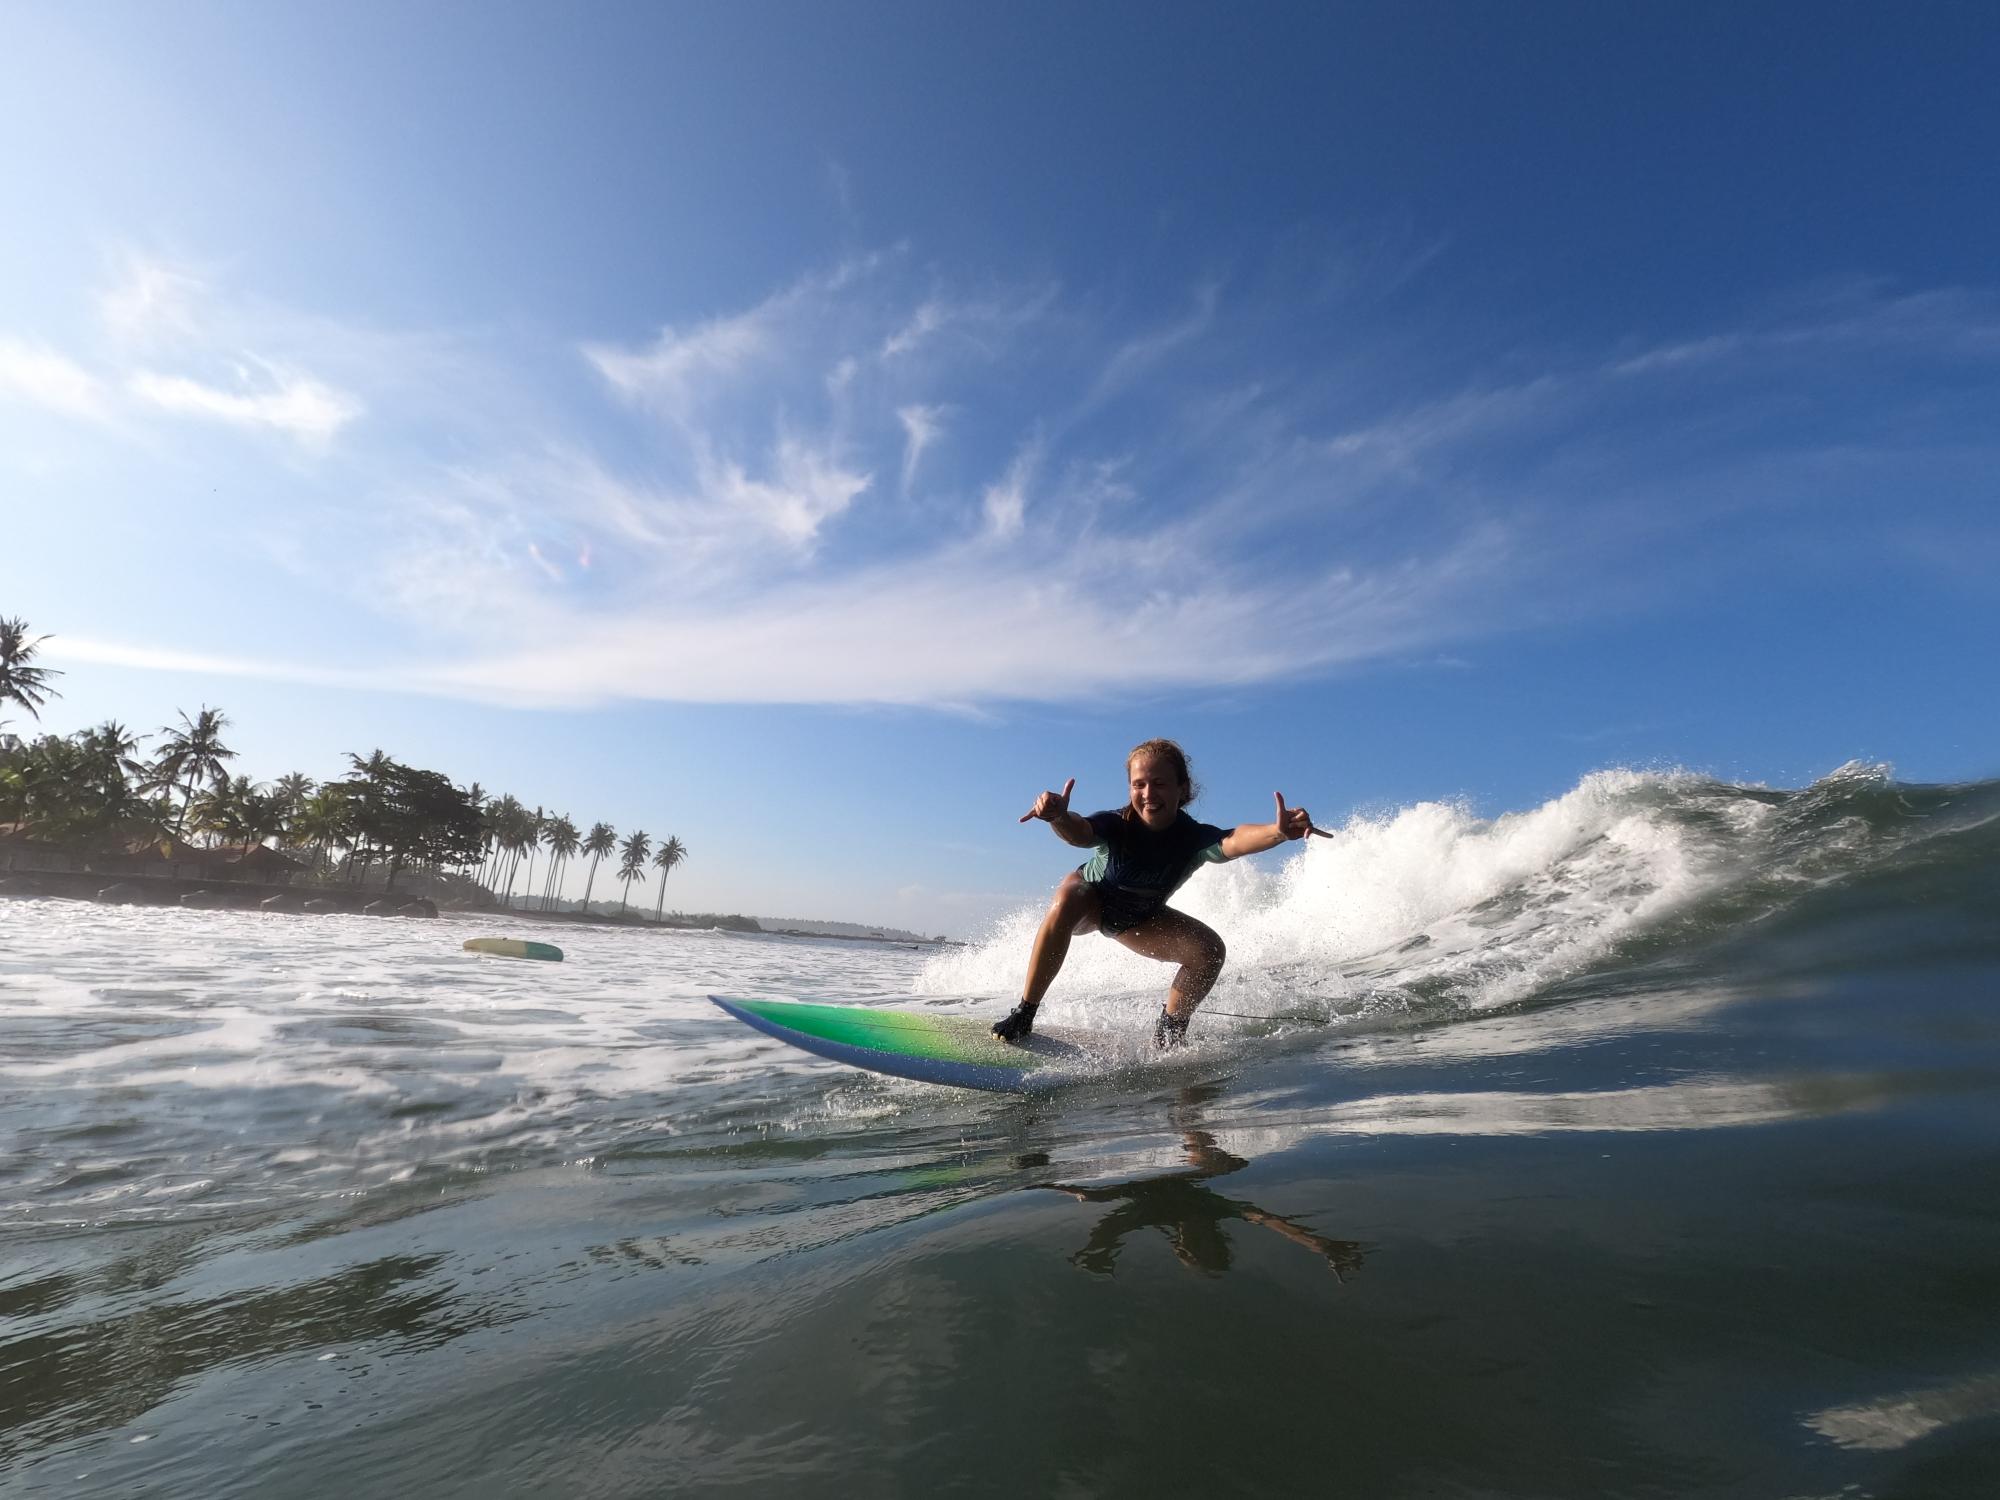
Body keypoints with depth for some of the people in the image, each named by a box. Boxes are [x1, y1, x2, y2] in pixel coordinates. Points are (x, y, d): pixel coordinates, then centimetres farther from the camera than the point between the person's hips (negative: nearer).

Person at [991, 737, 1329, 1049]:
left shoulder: (1194, 838, -31)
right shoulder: (1115, 825, -35)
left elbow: (1235, 840, -53)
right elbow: (1078, 832, -57)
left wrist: (1278, 831, -74)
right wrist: (1058, 818, -81)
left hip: (1139, 919, 3)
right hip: (1090, 899, -2)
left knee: (1208, 950, -19)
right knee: (1065, 902, -38)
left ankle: (1169, 1034, 4)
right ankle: (1023, 1014, -23)